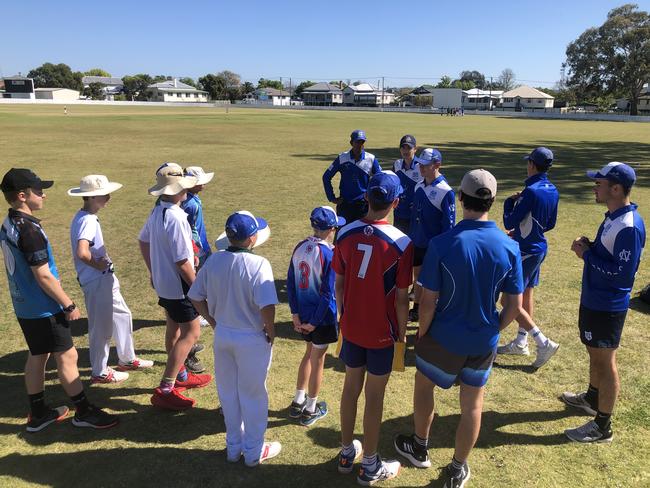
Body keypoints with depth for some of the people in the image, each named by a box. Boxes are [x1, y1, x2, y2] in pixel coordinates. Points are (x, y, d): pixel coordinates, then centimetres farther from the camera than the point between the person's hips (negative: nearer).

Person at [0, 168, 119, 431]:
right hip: (43, 309, -9)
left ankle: (38, 413, 28)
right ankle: (84, 412, 12)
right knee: (67, 356, 1)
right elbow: (43, 275, -23)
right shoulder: (29, 229, -23)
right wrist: (69, 305, -15)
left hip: (24, 306, 9)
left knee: (37, 357, 17)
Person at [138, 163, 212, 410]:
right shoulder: (176, 218, -26)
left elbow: (143, 242, 17)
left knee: (174, 329, 22)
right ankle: (165, 390, 0)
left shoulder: (156, 212, 3)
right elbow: (182, 262, -25)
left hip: (162, 283, 10)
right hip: (178, 285, -10)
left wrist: (153, 271, 25)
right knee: (191, 333, -1)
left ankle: (180, 375, 40)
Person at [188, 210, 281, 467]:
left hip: (222, 335, 5)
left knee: (228, 393, 20)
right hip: (251, 340, -5)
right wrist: (271, 332, -12)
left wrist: (214, 321, 10)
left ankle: (233, 447, 37)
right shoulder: (258, 264, -22)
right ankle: (253, 452, 29)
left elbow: (196, 297, 1)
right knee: (252, 396, 13)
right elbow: (267, 306, -29)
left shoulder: (214, 261, -6)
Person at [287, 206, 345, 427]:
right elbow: (328, 294, -21)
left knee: (309, 353, 25)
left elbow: (290, 282, 1)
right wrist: (314, 323, -13)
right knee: (317, 360, 11)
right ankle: (310, 410, 26)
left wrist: (295, 314, 2)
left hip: (303, 315, 6)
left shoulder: (300, 247, -1)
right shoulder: (329, 254, -20)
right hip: (321, 317, -6)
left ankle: (298, 402, 35)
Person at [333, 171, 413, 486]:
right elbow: (401, 298, -14)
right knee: (374, 397, 10)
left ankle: (347, 452, 37)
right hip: (382, 332, -4)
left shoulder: (346, 234, -7)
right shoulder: (401, 243, -19)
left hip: (351, 328, 4)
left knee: (351, 387, 20)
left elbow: (339, 284, 1)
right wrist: (401, 335, 0)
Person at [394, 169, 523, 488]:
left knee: (423, 385, 25)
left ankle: (419, 449, 45)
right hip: (484, 342, 3)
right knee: (472, 405, 20)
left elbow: (428, 301, -18)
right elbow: (514, 307, -6)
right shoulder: (509, 247, -12)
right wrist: (493, 329, 11)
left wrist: (422, 333, -1)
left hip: (443, 337, -2)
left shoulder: (441, 244, -22)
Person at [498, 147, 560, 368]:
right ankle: (521, 342, 30)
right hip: (539, 248, 9)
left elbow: (509, 223, -19)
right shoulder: (553, 191, 3)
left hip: (525, 252, -9)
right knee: (526, 293, 18)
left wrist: (509, 202, -3)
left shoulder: (531, 191, -23)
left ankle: (544, 343, -1)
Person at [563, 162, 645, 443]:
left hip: (607, 308, -10)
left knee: (605, 362, 2)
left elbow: (623, 274, -27)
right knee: (595, 354, 25)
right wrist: (589, 247, -2)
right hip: (594, 300, 10)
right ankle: (592, 398, 45)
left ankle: (602, 426, 16)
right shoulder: (613, 217, 6)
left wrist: (587, 255, -21)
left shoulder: (629, 226, -25)